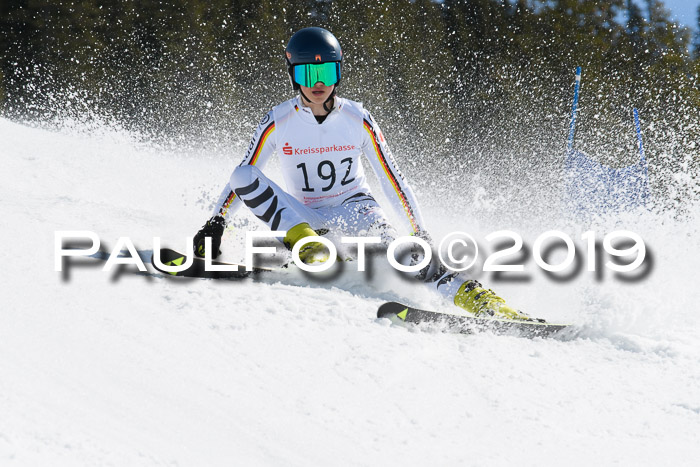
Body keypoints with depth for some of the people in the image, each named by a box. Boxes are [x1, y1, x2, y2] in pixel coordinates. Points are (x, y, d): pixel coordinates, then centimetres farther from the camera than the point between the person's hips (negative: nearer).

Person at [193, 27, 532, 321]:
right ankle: (309, 248, -36)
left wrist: (419, 230, -8)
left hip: (353, 207, -1)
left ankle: (476, 297, -46)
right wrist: (215, 225, -13)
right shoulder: (278, 123, -9)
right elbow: (241, 179, -3)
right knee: (244, 176, -24)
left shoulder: (358, 120, -7)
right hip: (304, 218, 1)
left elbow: (392, 179, -3)